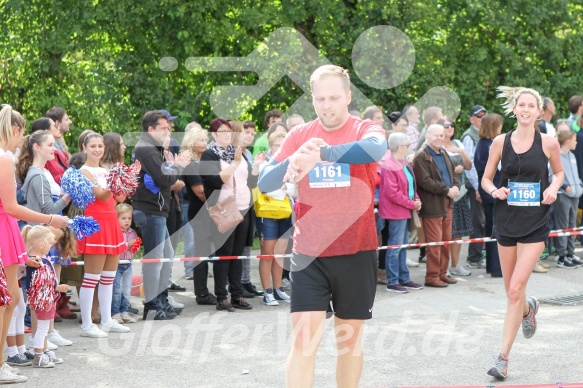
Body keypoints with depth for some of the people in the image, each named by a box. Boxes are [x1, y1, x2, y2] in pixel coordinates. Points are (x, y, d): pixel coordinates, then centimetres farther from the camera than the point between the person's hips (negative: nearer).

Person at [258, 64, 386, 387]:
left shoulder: (365, 130, -3)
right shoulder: (299, 135, 4)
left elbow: (376, 148, -28)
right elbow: (265, 184, -4)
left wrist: (320, 154, -37)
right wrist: (293, 160, -24)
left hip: (356, 253, 0)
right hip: (309, 254, 1)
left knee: (349, 340, 12)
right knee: (303, 340, -8)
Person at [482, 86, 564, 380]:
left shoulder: (548, 143, -3)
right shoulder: (501, 142, 0)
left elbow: (559, 172, 13)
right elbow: (486, 179, 8)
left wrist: (554, 187, -7)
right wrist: (495, 190, -14)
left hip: (535, 223, -3)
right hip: (506, 220, 3)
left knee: (515, 289, -12)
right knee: (511, 289, 12)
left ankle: (503, 358, -6)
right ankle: (529, 308, 51)